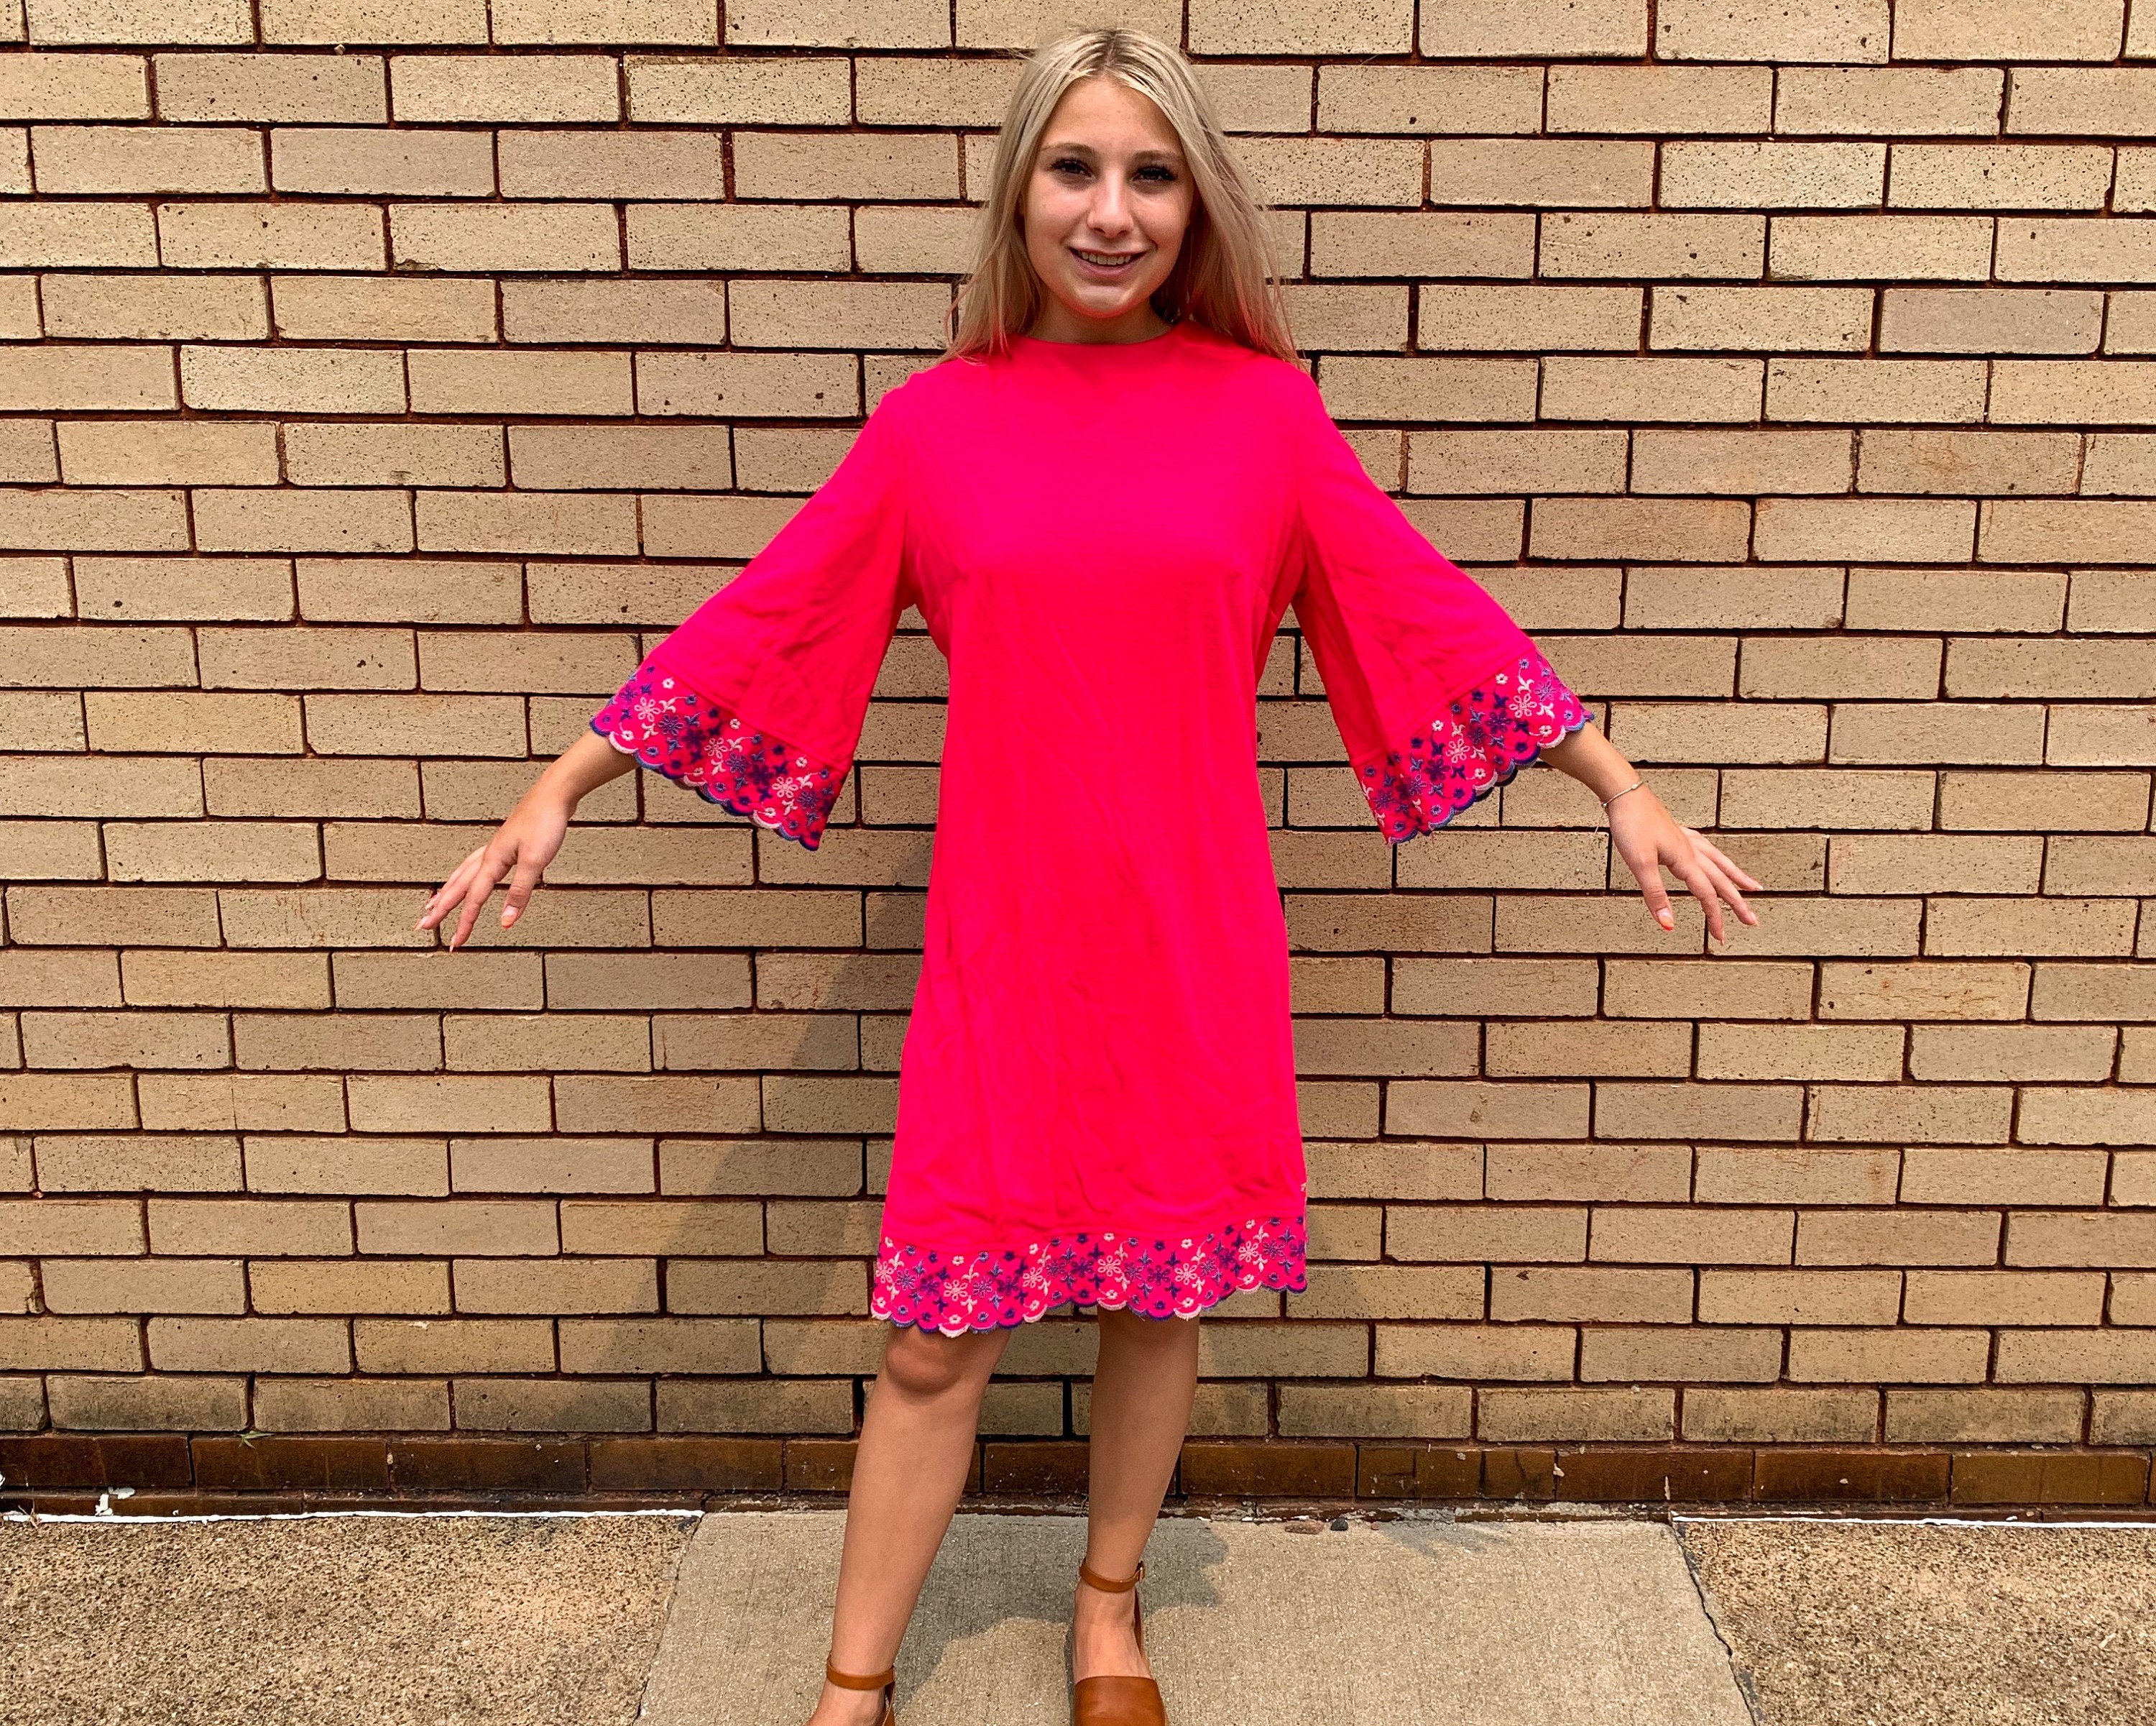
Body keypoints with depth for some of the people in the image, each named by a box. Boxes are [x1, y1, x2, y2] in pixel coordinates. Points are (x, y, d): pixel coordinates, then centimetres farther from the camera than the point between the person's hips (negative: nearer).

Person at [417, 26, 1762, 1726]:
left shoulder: (1262, 407, 0)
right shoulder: (936, 420, 0)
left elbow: (1426, 614, 3)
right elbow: (759, 626, 3)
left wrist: (1625, 790, 3)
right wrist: (556, 795, 3)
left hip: (1194, 950, 1)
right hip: (1000, 948, 0)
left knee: (1160, 1296, 15)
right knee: (939, 1334, 7)